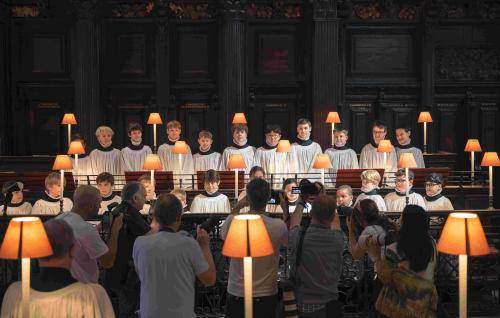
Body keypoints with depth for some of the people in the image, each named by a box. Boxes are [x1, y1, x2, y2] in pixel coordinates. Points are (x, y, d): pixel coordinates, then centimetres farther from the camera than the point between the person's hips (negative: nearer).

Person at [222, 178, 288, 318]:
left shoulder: (232, 221, -13)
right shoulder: (278, 225, -15)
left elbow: (223, 235, 11)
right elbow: (289, 241, 8)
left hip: (237, 295, 1)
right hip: (266, 296, -1)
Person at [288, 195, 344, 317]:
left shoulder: (298, 237, -15)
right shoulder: (337, 239, -12)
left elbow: (294, 222, 10)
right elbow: (335, 222, 12)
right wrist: (326, 202, 22)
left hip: (301, 304, 0)